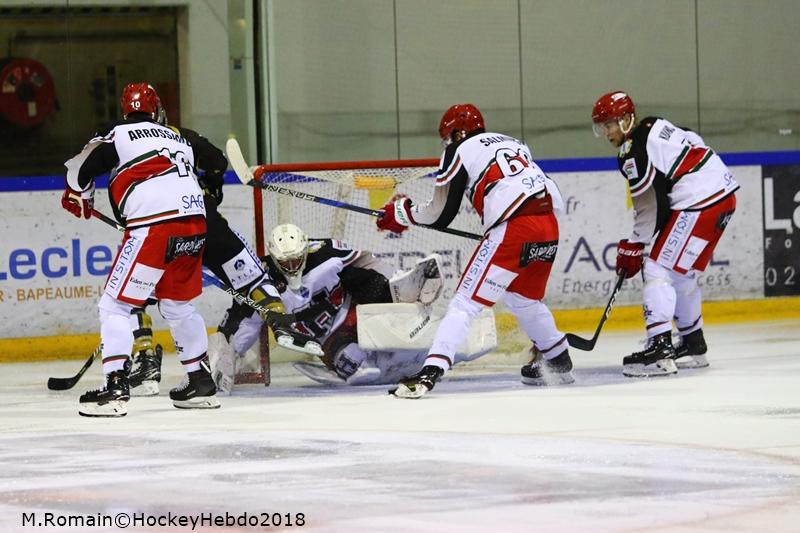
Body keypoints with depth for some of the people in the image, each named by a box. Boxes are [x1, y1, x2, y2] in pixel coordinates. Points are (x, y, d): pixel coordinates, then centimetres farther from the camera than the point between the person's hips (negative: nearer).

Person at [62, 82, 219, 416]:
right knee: (178, 305, 25)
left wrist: (78, 198, 27)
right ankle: (201, 382, 27)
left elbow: (81, 168, 6)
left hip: (153, 228, -6)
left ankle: (116, 385, -14)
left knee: (116, 305, -1)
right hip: (194, 226, 6)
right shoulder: (179, 139, 24)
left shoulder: (118, 135, 6)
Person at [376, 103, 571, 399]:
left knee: (466, 302, -6)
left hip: (512, 230, -7)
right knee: (523, 298, 30)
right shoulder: (514, 144, 29)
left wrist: (402, 212, 22)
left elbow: (440, 214, 6)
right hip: (549, 227, 7)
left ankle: (431, 371, -19)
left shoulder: (459, 151, 9)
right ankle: (559, 363, 39)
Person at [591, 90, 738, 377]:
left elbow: (649, 206, -13)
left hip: (700, 204, -10)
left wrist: (632, 248, -3)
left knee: (658, 269, -10)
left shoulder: (632, 152, -12)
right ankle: (693, 346, 31)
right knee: (681, 273, 21)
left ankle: (660, 348, -20)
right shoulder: (654, 126, 15)